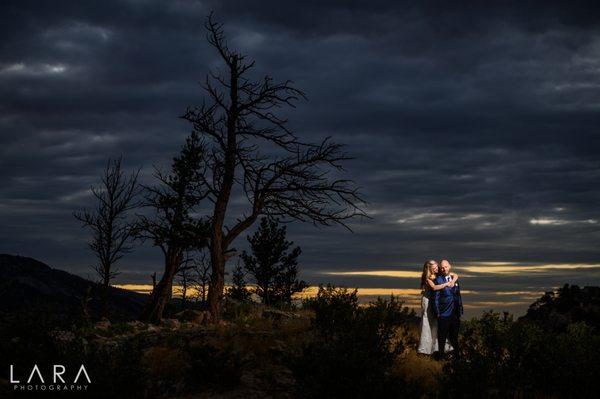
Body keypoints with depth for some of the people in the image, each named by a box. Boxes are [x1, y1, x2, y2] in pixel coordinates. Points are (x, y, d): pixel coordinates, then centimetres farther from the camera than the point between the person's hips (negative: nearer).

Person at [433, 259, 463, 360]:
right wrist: (437, 312, -12)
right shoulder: (438, 280, -7)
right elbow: (435, 298, -9)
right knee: (442, 335, 5)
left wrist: (460, 310, 11)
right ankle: (442, 354, 16)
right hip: (443, 314, -5)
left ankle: (456, 353, 27)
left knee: (454, 335, 15)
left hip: (455, 313, 5)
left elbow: (458, 295, 15)